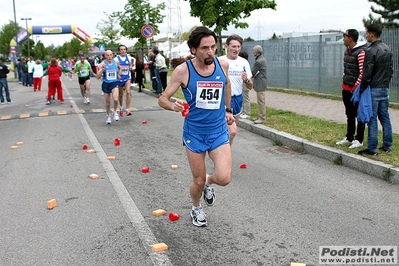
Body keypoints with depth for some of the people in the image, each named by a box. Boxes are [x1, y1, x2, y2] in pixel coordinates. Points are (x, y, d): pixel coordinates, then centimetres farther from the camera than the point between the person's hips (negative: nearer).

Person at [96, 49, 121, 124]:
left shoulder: (116, 62, -1)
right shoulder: (102, 64, -8)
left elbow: (120, 68, 24)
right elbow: (98, 77, -12)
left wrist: (119, 74, 8)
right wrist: (102, 69, -26)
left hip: (115, 83, 0)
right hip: (106, 84, 0)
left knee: (115, 99, -23)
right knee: (108, 102, 10)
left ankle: (115, 112, 5)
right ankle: (108, 115, 35)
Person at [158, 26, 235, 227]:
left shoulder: (222, 64, -6)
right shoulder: (183, 70, -15)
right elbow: (162, 99, -9)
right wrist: (173, 105, -31)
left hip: (219, 131, 2)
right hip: (194, 133, -2)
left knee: (224, 178, -13)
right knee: (198, 181, 8)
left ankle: (209, 182, 24)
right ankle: (196, 208, 41)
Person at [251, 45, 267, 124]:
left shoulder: (259, 61, -20)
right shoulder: (261, 58, 13)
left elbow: (252, 72, -12)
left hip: (260, 84, -11)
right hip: (259, 83, 11)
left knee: (261, 101, -6)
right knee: (259, 101, 15)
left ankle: (262, 118, -2)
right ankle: (260, 116, 23)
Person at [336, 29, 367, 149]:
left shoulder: (360, 52, -17)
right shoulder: (347, 50, 11)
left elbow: (363, 72, -20)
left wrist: (356, 88, -18)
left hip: (355, 89, -9)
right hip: (346, 88, 9)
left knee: (359, 115, 2)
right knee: (349, 114, 17)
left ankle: (359, 140, 11)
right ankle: (349, 138, 28)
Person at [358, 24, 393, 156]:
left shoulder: (371, 51, -16)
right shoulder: (387, 49, 11)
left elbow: (366, 74, -18)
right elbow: (391, 69, 17)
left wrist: (362, 89, -8)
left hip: (373, 89, -8)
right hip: (385, 88, 8)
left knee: (372, 119, -4)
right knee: (385, 117, 13)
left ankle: (372, 148, 0)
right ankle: (387, 146, 20)